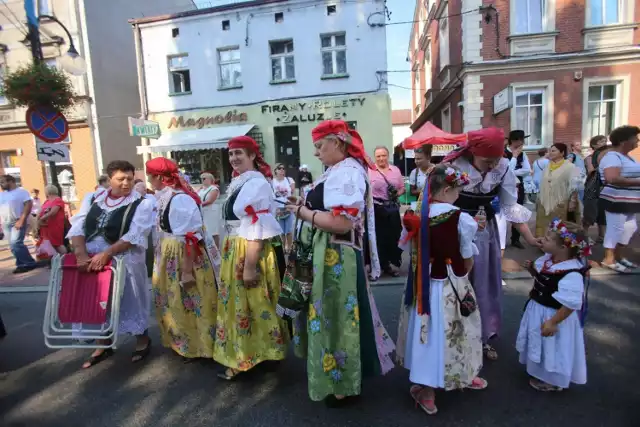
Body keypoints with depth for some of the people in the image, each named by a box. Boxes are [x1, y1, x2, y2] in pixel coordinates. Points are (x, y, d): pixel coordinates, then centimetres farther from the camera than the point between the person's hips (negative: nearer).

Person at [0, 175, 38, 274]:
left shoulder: (21, 191, -3)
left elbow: (28, 205, -13)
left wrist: (21, 220, -19)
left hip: (18, 222, -7)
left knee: (15, 243, -16)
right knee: (13, 245, 6)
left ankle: (29, 263, -7)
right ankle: (22, 264, 13)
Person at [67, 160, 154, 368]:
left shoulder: (141, 203, -7)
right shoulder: (92, 199, 7)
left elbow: (134, 236, -17)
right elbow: (77, 227, 0)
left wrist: (105, 254, -23)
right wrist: (81, 254, -15)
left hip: (124, 261, -5)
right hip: (89, 260, 5)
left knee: (129, 300, 6)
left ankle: (142, 340, 28)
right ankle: (104, 345, 35)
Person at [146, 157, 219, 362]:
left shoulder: (180, 199, -23)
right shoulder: (164, 198, 4)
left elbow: (190, 238, -24)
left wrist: (187, 271, -23)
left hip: (183, 259, -9)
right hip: (169, 258, 9)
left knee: (188, 303, 6)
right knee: (174, 303, 20)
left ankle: (197, 346, 26)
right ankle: (182, 342, 39)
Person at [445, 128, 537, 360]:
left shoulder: (503, 167, -11)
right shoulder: (454, 166, -24)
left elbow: (510, 206, -5)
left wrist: (529, 237, -8)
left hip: (486, 232, 4)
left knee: (485, 283, 15)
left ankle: (484, 336, 34)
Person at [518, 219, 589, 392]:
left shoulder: (572, 274, -32)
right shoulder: (547, 259, -5)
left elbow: (570, 304, -30)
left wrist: (553, 322, -26)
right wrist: (532, 268, -7)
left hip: (554, 316, -9)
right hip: (538, 309, 9)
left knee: (552, 349, 14)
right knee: (541, 346, 27)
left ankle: (553, 381, 37)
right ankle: (540, 371, 50)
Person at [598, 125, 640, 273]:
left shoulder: (625, 156, 13)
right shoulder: (612, 156, -19)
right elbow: (612, 179, -33)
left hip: (628, 200, 10)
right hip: (616, 200, -10)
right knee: (615, 228, -2)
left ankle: (619, 256, 27)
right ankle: (609, 259, 9)